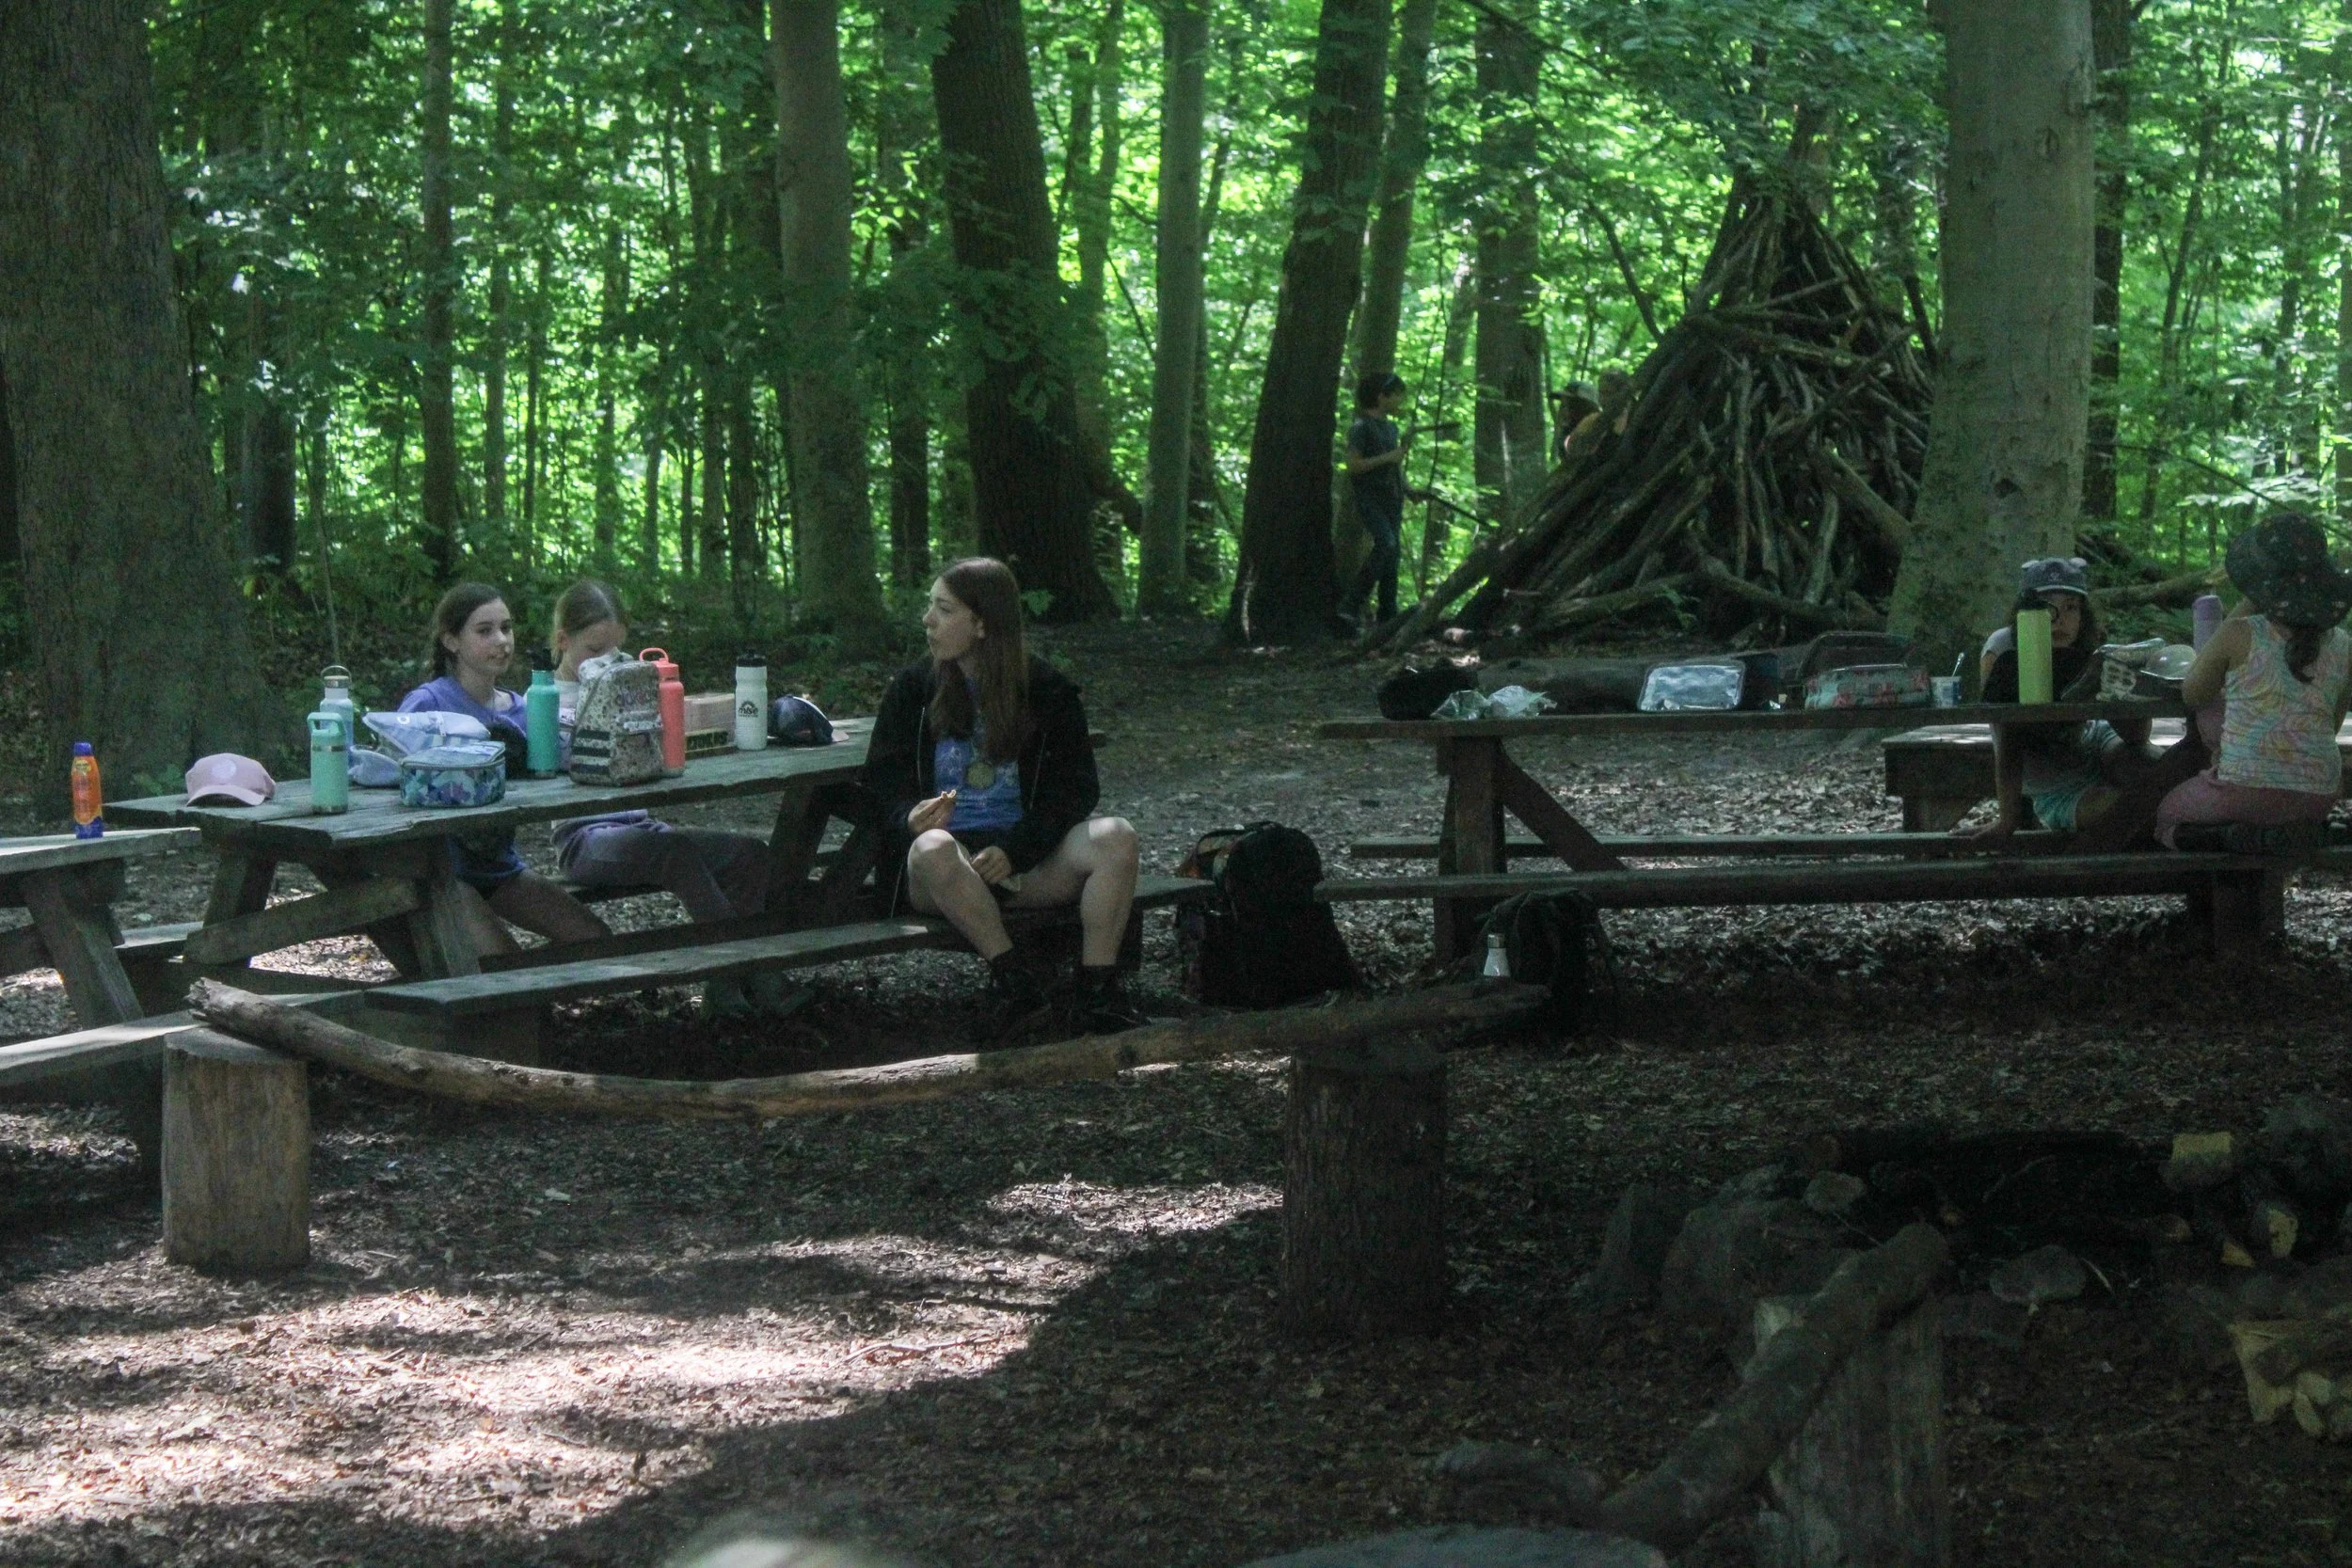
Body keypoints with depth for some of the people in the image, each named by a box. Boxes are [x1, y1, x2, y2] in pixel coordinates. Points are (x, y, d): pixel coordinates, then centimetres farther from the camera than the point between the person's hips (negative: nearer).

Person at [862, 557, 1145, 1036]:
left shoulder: (1047, 690, 7)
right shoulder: (913, 689, 8)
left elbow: (1076, 788, 4)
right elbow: (883, 785, 6)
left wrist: (1015, 848, -13)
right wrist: (913, 818, -20)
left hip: (1028, 859, 1)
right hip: (950, 852, -1)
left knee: (1115, 836, -27)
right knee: (931, 850, -38)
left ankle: (1099, 990, -26)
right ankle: (1011, 972, -30)